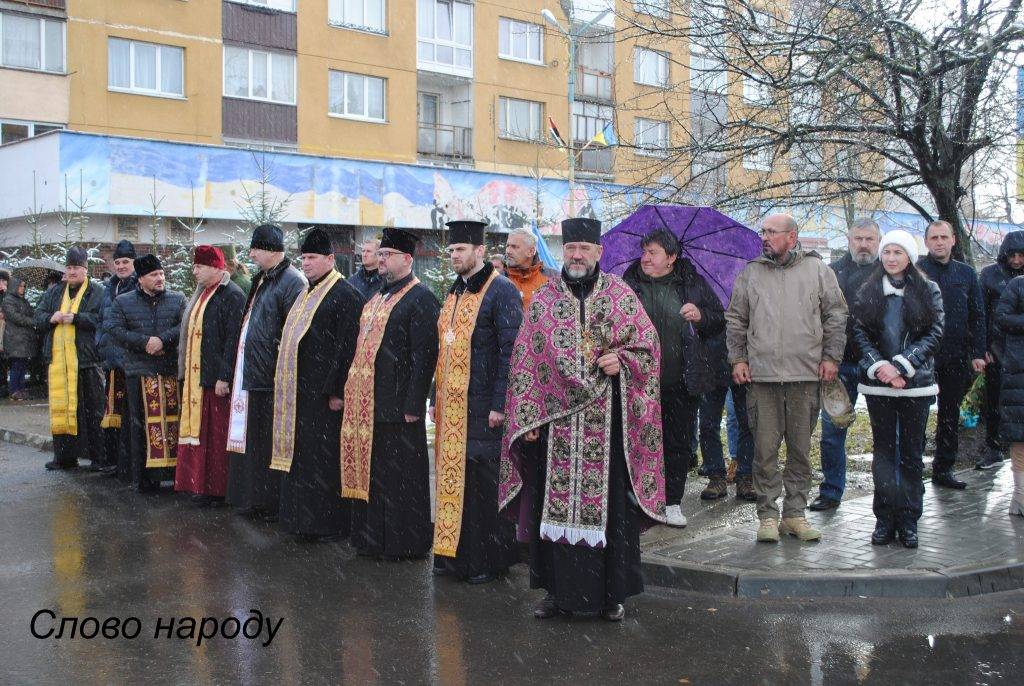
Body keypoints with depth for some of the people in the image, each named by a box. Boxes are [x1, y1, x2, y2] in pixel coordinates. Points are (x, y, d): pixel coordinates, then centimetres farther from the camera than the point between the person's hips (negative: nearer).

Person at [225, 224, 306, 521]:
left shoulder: (292, 281, -15)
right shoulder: (262, 279, 14)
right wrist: (241, 368, 18)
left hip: (273, 377, -9)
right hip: (253, 374, 9)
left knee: (272, 443, -2)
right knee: (255, 440, 14)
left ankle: (276, 504, 6)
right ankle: (256, 499, 24)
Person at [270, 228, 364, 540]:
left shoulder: (345, 295, -12)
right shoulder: (306, 294, 16)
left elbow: (347, 347, -18)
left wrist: (336, 391, -20)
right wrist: (287, 384, 17)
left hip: (324, 392, -9)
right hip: (298, 390, 9)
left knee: (322, 458, -4)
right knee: (301, 455, 12)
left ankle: (327, 523, 5)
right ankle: (302, 518, 21)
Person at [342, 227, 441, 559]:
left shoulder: (420, 298, -11)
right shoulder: (377, 297, 17)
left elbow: (424, 355, -16)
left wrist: (412, 405, -19)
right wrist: (351, 392, 16)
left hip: (396, 405, -9)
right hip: (365, 404, 9)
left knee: (397, 476, -1)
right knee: (369, 472, 13)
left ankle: (404, 543, 10)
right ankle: (371, 538, 24)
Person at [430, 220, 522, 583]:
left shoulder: (501, 291, -10)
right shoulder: (454, 291, 15)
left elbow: (511, 351, -15)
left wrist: (499, 405, -19)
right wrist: (436, 399, 17)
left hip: (482, 407, -8)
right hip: (451, 406, 8)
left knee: (483, 484, -2)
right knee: (453, 477, 11)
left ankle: (489, 560, 8)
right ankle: (454, 552, 21)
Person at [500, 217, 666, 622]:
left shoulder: (621, 295, 5)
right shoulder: (543, 300, 7)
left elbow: (649, 344, 8)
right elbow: (524, 362, 5)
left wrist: (621, 360, -12)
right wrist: (526, 418, -2)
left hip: (607, 422, -1)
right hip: (555, 419, 1)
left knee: (609, 503, 2)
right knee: (555, 503, 4)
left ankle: (612, 592, 15)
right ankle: (558, 589, 16)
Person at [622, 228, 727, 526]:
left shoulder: (693, 284, 5)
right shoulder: (629, 284, 6)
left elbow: (720, 319, 10)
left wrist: (700, 316, -10)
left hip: (681, 381, 0)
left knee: (678, 442, 7)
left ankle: (672, 502, 18)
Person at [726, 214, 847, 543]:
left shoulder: (818, 271, 6)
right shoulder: (750, 274, 10)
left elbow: (836, 316, 8)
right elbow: (735, 320, 15)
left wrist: (831, 357, 2)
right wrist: (738, 359, 7)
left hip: (806, 375, 0)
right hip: (761, 376, 0)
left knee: (801, 450, 7)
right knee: (765, 449, 0)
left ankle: (795, 514, 16)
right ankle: (768, 516, 9)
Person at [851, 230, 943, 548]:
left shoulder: (929, 291, 5)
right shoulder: (867, 292, 9)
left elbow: (934, 334, -3)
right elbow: (859, 333, 2)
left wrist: (901, 366, -13)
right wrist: (880, 366, -13)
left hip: (915, 383, -1)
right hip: (878, 383, 1)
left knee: (911, 451, 2)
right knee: (883, 450, 3)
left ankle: (908, 520, 8)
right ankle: (885, 519, 6)